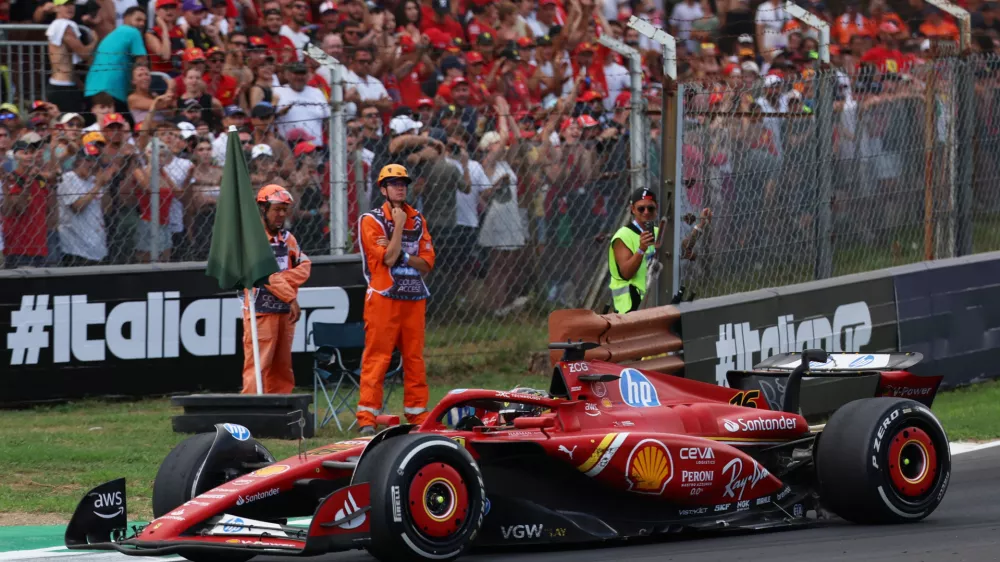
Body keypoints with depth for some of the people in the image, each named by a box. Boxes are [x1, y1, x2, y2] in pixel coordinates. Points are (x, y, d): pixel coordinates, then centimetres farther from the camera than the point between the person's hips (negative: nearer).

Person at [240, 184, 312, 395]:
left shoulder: (286, 238, 15)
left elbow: (304, 266, 4)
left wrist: (283, 279, -13)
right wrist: (291, 297, -17)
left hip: (284, 312, 8)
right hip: (260, 311, -8)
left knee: (281, 369, 11)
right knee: (257, 367, -12)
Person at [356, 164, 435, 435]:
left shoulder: (417, 220, 13)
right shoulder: (371, 220, -2)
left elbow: (426, 263, 6)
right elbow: (388, 259, -13)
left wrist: (401, 254, -9)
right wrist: (399, 224, -9)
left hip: (414, 298, 5)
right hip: (384, 298, -5)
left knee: (414, 359, 7)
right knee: (376, 356, -9)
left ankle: (417, 414, 14)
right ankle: (367, 418, -10)